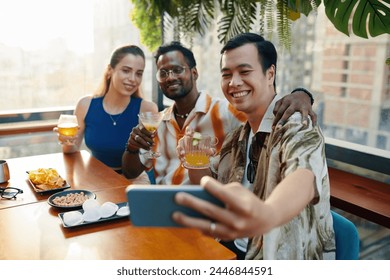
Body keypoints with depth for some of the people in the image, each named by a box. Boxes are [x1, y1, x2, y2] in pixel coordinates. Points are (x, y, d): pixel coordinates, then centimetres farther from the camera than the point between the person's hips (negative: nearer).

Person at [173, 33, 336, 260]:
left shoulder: (300, 130, -16)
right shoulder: (237, 137, 5)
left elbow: (302, 180, -37)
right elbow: (215, 197, 10)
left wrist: (267, 214, -59)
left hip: (290, 258, -5)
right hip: (234, 251, 6)